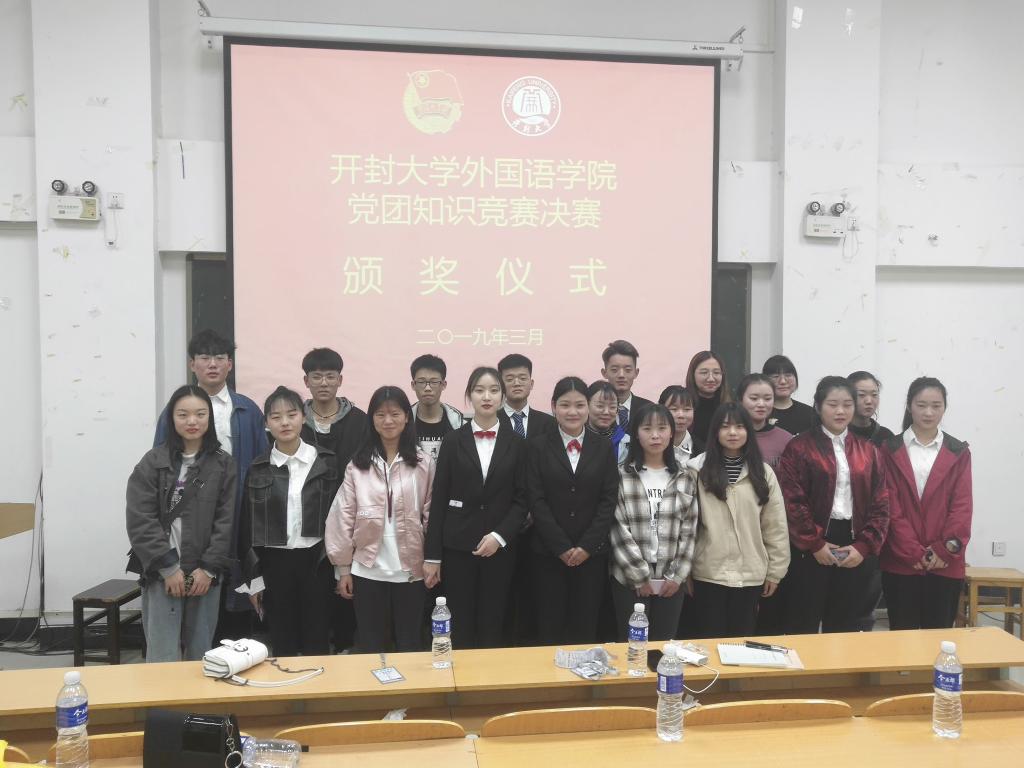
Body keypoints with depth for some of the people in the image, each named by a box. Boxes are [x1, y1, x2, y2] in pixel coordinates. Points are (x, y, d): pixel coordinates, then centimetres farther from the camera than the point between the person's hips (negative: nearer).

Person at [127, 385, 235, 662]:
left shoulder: (223, 464, 5)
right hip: (161, 573, -1)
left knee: (200, 655, 9)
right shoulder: (153, 462, 0)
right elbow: (140, 520, -5)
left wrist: (209, 568, -7)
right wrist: (168, 567, -10)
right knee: (164, 659, -2)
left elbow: (226, 521, 1)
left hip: (205, 572, 2)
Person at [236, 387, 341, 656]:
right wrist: (253, 577, 2)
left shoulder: (326, 461, -1)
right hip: (274, 563, 1)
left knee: (317, 644, 6)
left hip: (316, 560, -1)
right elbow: (247, 525, 4)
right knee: (282, 646, 10)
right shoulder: (258, 469, 1)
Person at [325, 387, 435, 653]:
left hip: (410, 569, 0)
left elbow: (432, 514, -1)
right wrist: (342, 567, 1)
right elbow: (343, 516, 1)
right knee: (371, 646, 12)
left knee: (410, 644, 12)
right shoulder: (358, 464, -1)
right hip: (367, 570, 1)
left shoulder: (424, 463, -2)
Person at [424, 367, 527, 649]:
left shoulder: (516, 444, 5)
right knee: (460, 627, 4)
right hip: (457, 548, 0)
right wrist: (432, 555, -2)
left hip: (499, 549, 1)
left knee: (492, 627, 7)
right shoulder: (453, 440, 2)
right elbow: (438, 499, 1)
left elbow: (521, 500, 4)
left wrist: (499, 536, -11)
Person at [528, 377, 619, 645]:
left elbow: (609, 500, 1)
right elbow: (537, 501, -4)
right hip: (549, 552, -1)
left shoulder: (604, 447, 6)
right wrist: (562, 547, -11)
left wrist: (587, 546, -8)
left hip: (592, 553, 1)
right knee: (550, 627, 4)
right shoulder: (538, 447, 2)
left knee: (586, 628, 6)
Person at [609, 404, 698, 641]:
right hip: (630, 578, -2)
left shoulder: (684, 478, 4)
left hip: (671, 580, 3)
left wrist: (677, 576, -4)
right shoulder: (622, 476, -6)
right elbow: (618, 529, -9)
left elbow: (689, 530, 3)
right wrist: (640, 575, -11)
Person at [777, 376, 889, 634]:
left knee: (843, 628, 11)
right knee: (803, 625, 3)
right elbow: (792, 501, -8)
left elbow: (881, 503, 5)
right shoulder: (799, 447, -3)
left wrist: (864, 546, -5)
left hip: (856, 550, 4)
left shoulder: (867, 451, 10)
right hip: (810, 549, -3)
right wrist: (815, 544, -12)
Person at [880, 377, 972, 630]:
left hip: (946, 563, 1)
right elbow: (891, 507, -2)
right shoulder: (890, 450, 2)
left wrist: (945, 550, -10)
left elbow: (962, 506, 1)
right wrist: (915, 553, -10)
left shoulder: (959, 452, 7)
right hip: (900, 562, -1)